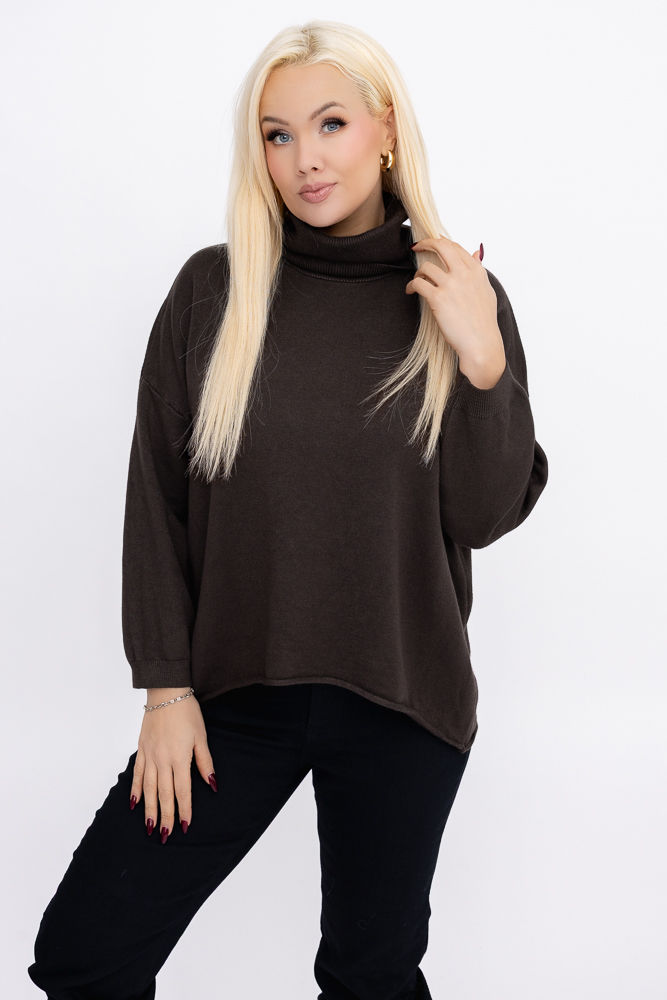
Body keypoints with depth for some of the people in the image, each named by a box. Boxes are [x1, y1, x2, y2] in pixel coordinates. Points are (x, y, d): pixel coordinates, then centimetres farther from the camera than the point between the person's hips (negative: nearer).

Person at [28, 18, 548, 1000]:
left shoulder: (463, 297, -2)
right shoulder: (212, 289, -3)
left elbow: (487, 518, -4)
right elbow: (157, 498, 0)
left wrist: (481, 357, -17)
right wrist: (166, 687, -3)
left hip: (400, 704, 0)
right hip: (237, 693, 1)